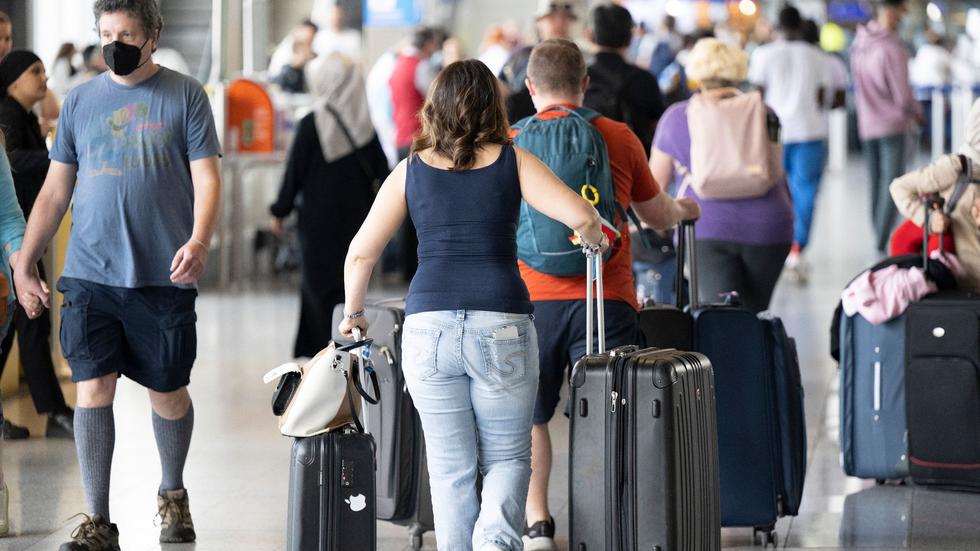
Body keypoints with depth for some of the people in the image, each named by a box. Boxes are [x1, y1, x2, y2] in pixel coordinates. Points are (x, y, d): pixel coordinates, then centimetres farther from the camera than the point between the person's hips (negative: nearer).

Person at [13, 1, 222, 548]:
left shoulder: (185, 95, 2)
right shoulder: (81, 100, 10)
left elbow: (207, 178, -3)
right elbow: (55, 191, 13)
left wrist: (198, 242, -20)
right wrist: (25, 262, 7)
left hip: (163, 277, -2)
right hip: (90, 274, 2)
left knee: (168, 392, 8)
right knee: (93, 389, -5)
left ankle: (173, 494, 32)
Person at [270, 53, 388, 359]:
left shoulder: (311, 124, -14)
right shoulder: (364, 124, -1)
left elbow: (294, 171, -9)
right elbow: (381, 170, 4)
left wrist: (281, 210, 1)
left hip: (319, 216, -5)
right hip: (356, 216, 5)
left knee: (322, 282, 3)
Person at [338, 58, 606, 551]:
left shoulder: (411, 171, 9)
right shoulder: (513, 162, 4)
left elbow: (361, 254, 8)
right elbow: (579, 216, -6)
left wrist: (353, 313, 25)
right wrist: (595, 239, 16)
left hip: (428, 328, 1)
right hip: (502, 326, -1)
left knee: (451, 468, 10)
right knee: (507, 458, 12)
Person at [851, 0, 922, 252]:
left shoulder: (859, 44, 3)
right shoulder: (893, 50, -19)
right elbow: (903, 95, -16)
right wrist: (917, 114, 4)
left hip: (866, 125, 7)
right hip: (892, 125, -7)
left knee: (876, 183, 13)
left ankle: (879, 237, 16)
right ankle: (883, 241, -11)